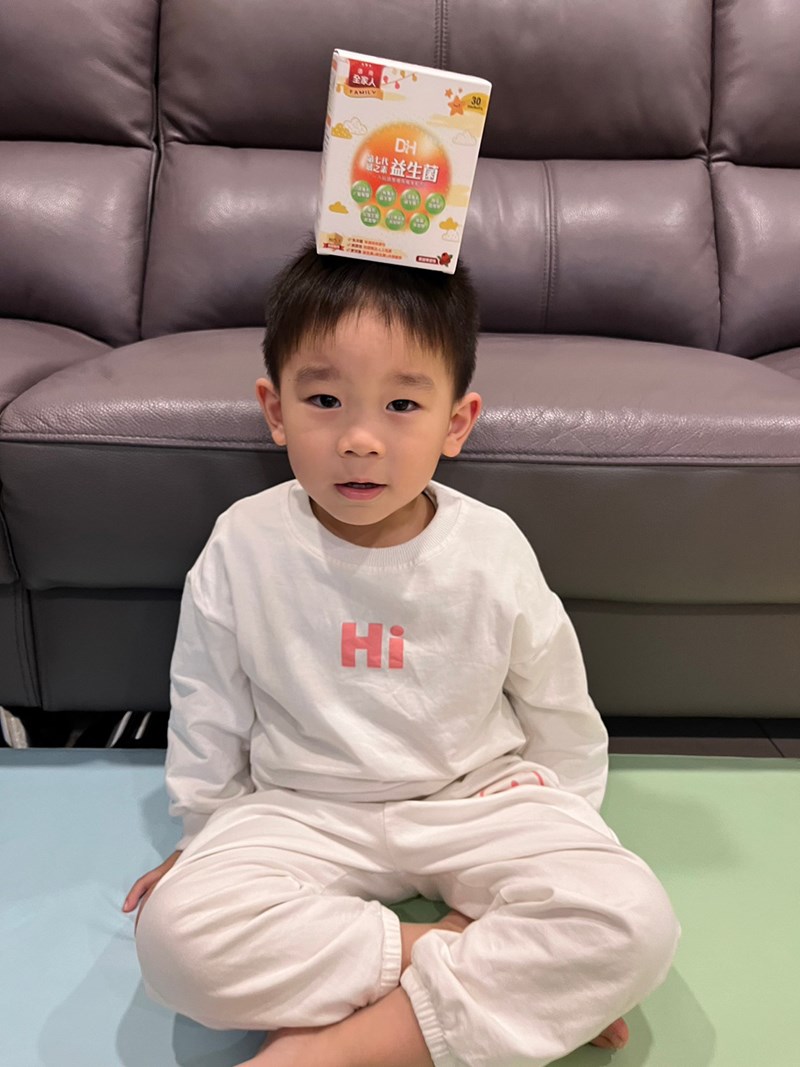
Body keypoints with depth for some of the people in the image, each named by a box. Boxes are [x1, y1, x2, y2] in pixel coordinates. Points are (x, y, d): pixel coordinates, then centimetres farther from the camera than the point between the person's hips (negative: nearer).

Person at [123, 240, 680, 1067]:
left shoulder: (493, 552, -12)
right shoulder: (242, 548, -12)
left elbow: (560, 714, 4)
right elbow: (206, 713, 4)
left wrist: (561, 838, 11)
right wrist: (208, 834, 11)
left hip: (479, 796, 1)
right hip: (303, 810, 1)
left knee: (636, 925, -23)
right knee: (175, 934, -27)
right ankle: (489, 972, -16)